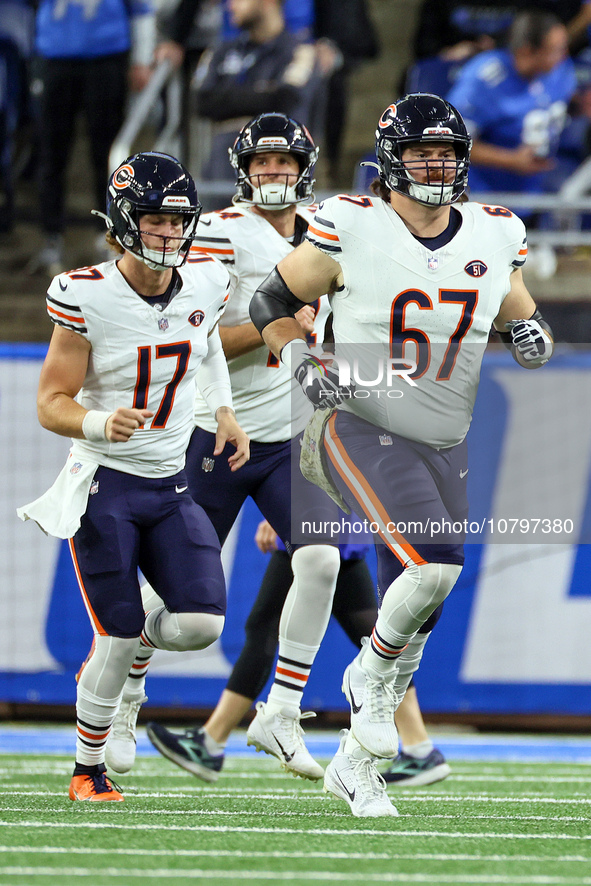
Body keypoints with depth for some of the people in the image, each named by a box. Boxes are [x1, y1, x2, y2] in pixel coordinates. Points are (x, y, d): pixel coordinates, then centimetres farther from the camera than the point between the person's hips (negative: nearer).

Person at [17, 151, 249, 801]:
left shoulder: (206, 283, -2)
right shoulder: (88, 298, -16)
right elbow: (51, 405, -13)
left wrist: (225, 411, 12)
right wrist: (101, 423, -33)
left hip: (170, 486, 5)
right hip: (104, 485, -5)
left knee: (201, 624, -9)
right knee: (118, 637, -5)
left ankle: (118, 646, 24)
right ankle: (88, 772, 14)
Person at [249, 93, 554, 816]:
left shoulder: (495, 238, 2)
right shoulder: (351, 228, -10)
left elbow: (522, 324, 17)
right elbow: (272, 302, 2)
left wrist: (531, 336, -6)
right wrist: (304, 367, -13)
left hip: (444, 444, 5)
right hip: (360, 426, -5)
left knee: (411, 614, 9)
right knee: (433, 565, -26)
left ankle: (355, 764, 25)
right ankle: (372, 673, 4)